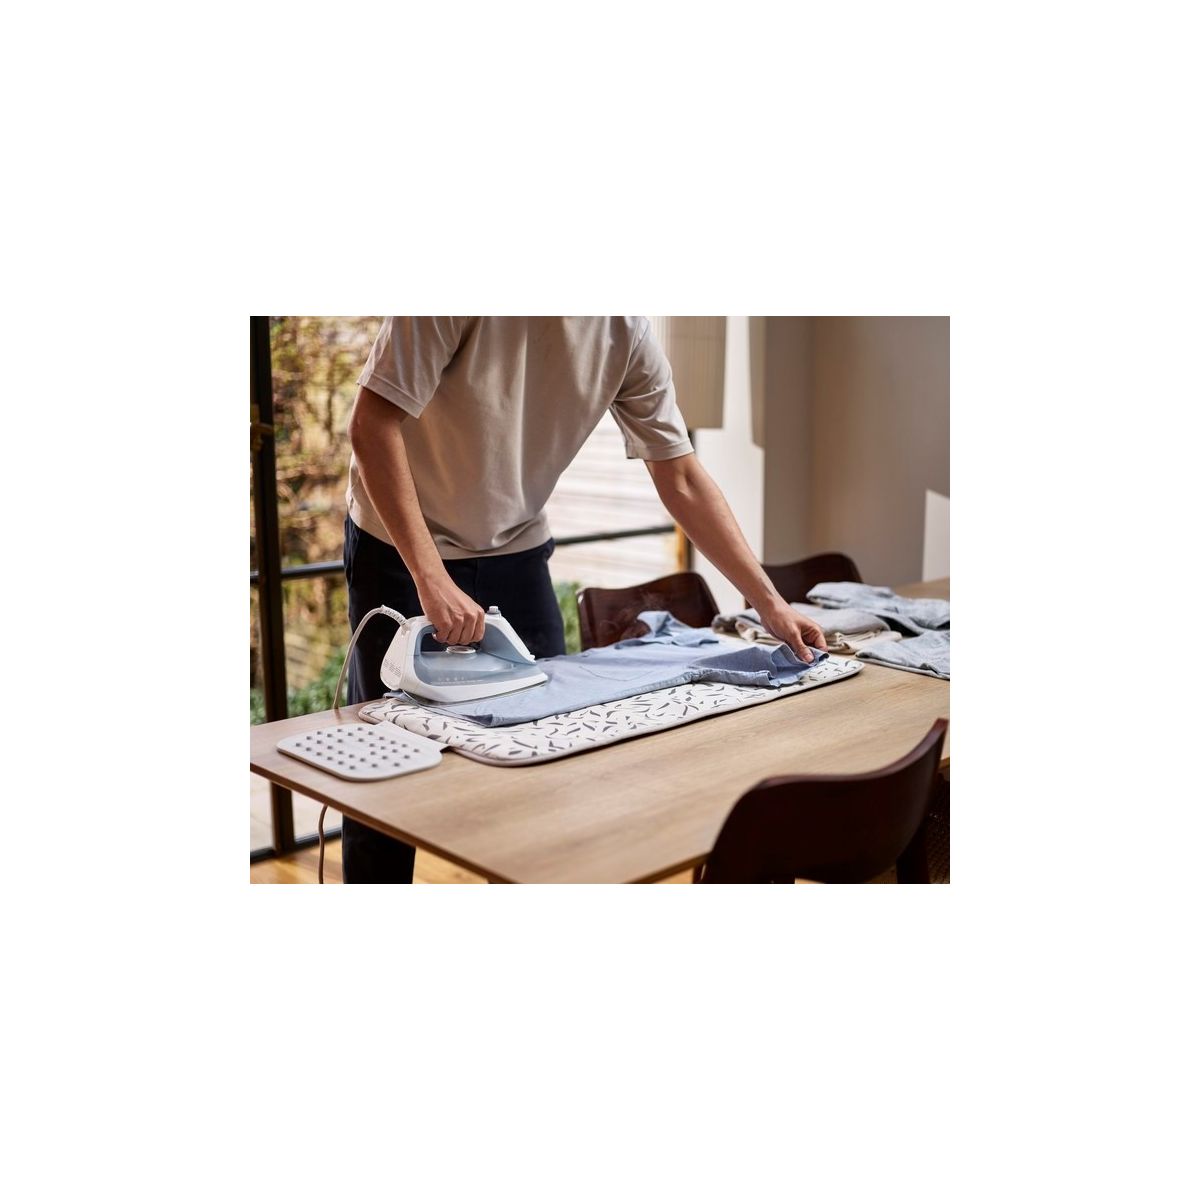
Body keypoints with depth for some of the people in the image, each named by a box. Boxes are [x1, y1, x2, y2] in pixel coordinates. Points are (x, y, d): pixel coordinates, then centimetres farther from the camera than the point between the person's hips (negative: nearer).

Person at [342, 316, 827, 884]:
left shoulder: (627, 333, -10)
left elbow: (682, 480, -5)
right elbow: (371, 426, -26)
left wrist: (770, 603, -8)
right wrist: (432, 579, -31)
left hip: (517, 553, 4)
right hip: (401, 548, -4)